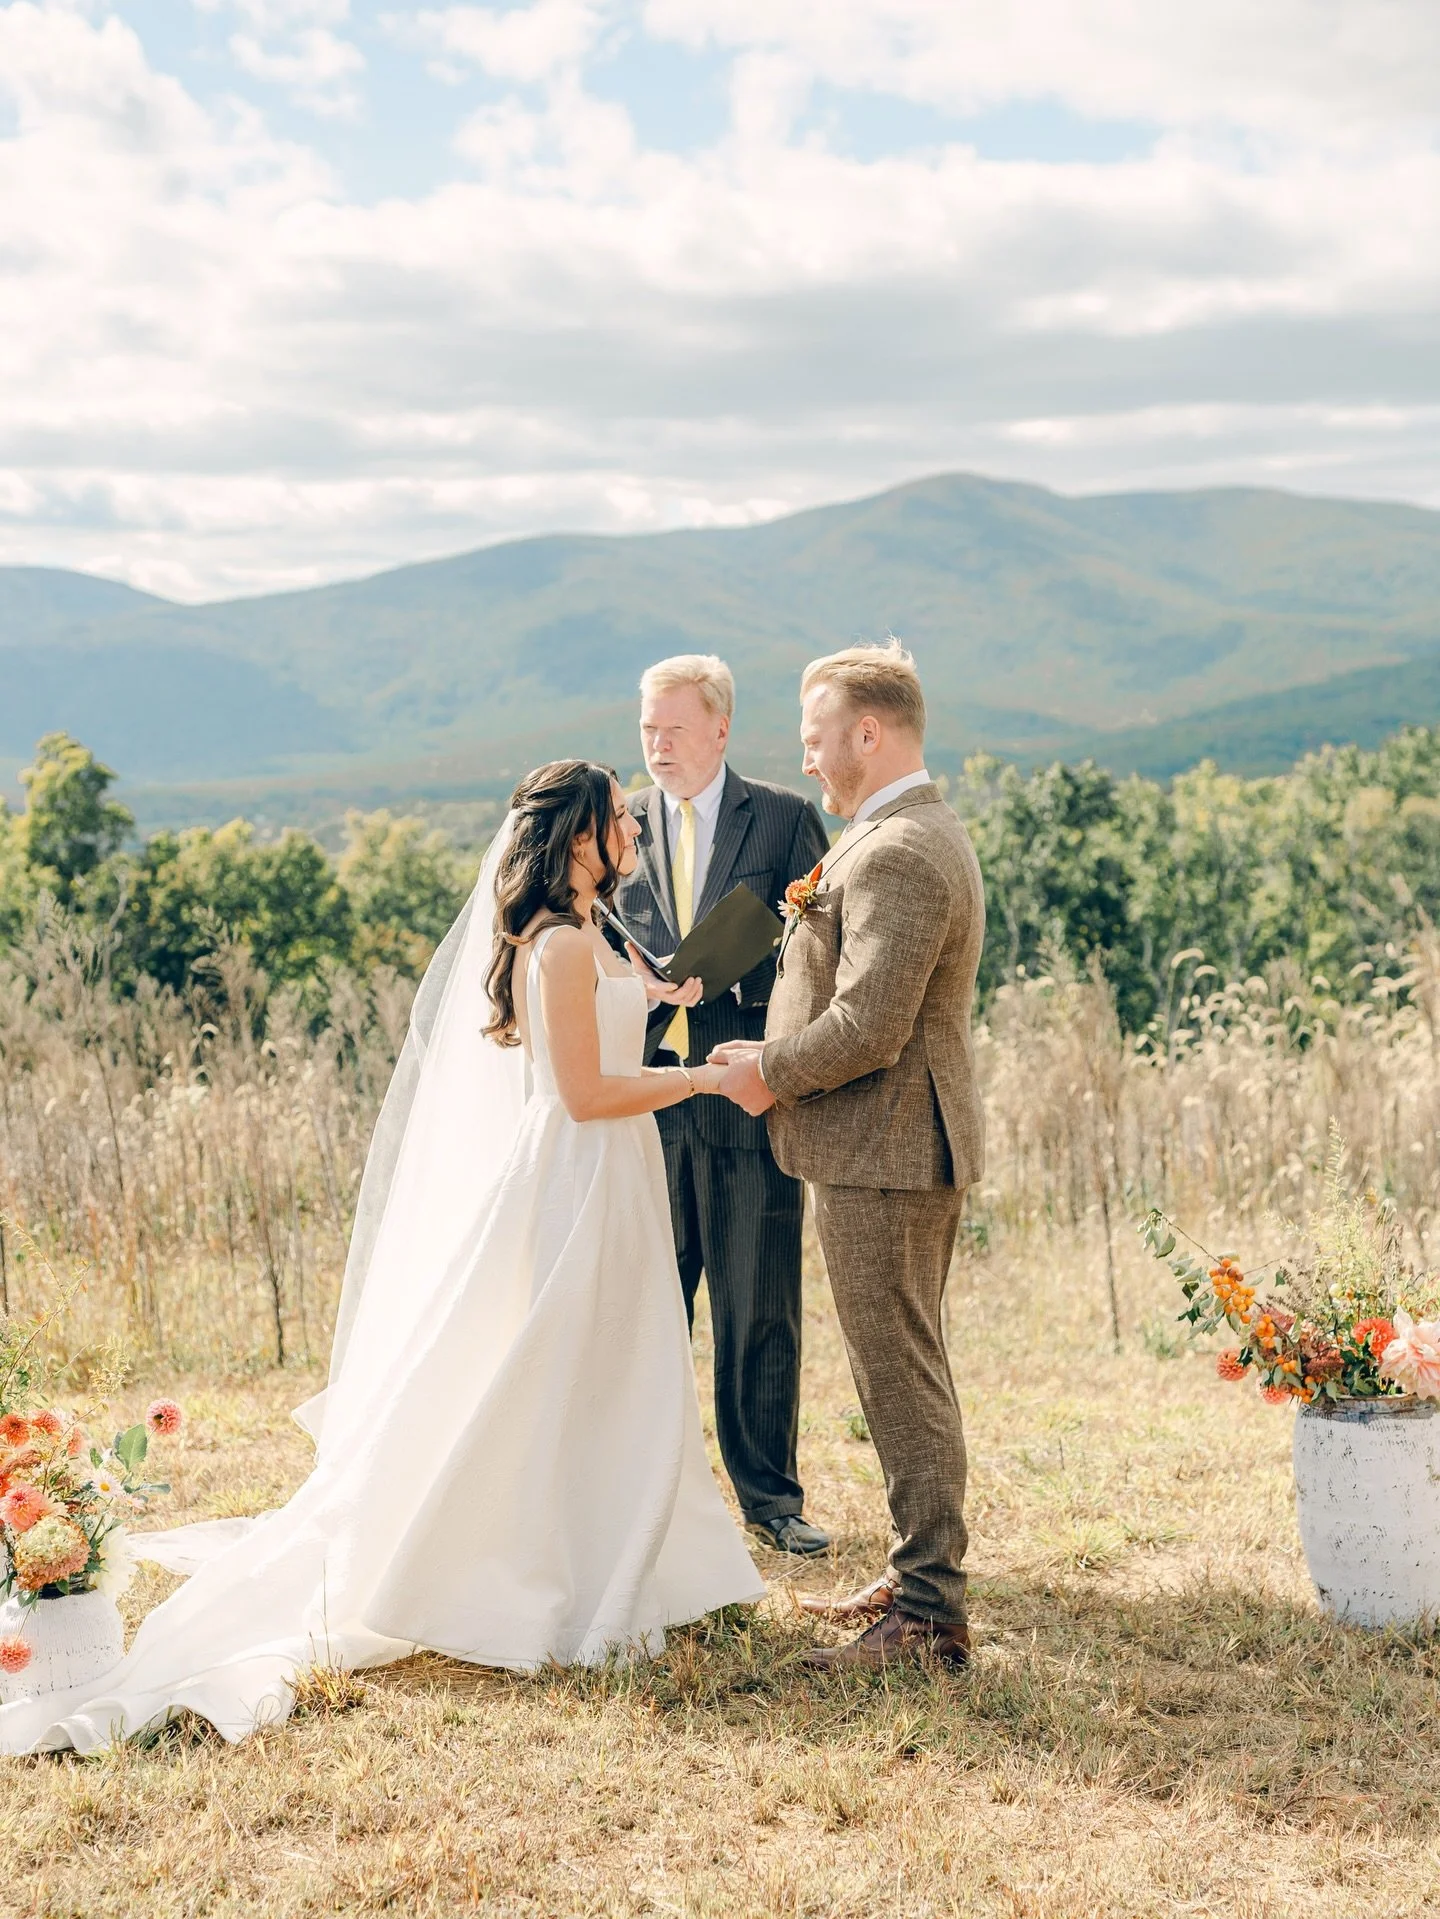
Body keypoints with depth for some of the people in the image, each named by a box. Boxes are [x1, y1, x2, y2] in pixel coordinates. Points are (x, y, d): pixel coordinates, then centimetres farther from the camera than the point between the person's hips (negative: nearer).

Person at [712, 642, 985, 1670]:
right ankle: (920, 1576, 29)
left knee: (903, 1376, -4)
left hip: (884, 1153, -11)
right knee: (906, 1371, 18)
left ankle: (930, 1615, 3)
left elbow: (867, 1030, -25)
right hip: (908, 1145, 11)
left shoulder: (895, 853, -20)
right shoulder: (927, 832, 15)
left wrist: (772, 1073, -9)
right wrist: (784, 1057, 10)